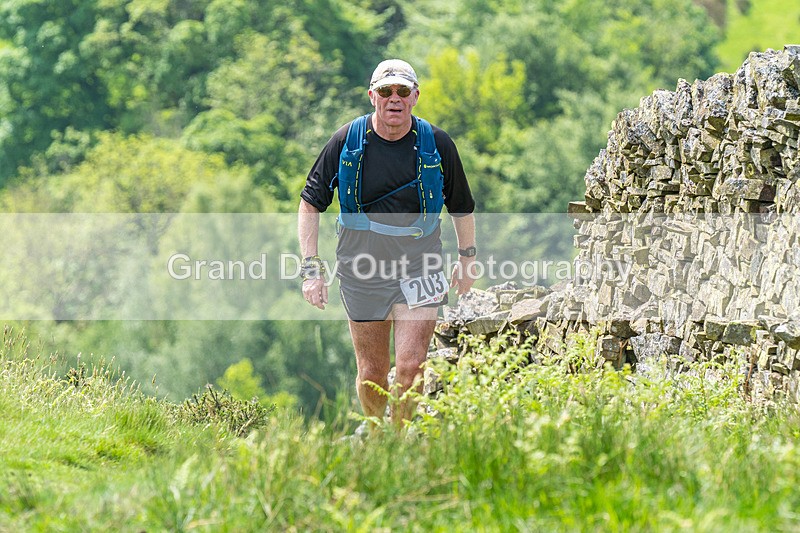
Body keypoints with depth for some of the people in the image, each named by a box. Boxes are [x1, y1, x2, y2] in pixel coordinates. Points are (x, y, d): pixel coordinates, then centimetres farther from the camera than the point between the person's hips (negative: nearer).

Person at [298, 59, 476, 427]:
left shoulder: (437, 144, -4)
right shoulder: (347, 141, -4)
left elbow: (461, 206, 12)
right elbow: (310, 204, 3)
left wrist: (466, 260, 16)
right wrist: (311, 268, -4)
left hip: (419, 272, -1)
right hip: (362, 271, 1)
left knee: (410, 367, -13)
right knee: (371, 373, 7)